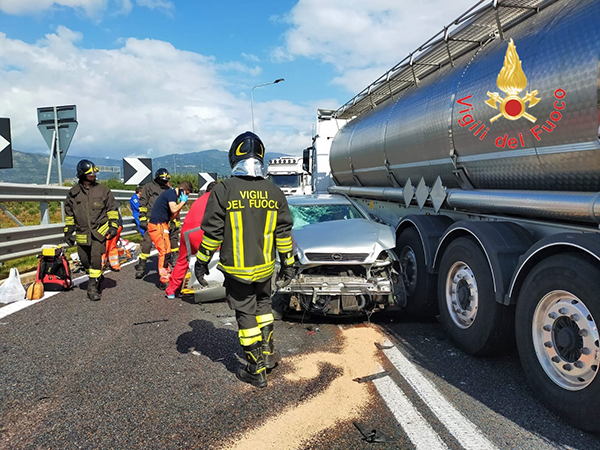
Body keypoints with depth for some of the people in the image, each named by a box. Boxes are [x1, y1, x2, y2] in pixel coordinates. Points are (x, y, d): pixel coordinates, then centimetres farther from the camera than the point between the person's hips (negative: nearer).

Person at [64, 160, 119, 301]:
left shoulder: (102, 190, 1)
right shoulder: (73, 193, 5)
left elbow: (112, 208, 6)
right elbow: (69, 214, 15)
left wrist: (113, 226, -1)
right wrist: (68, 231, 12)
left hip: (100, 231, -3)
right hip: (82, 234, 3)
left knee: (96, 258, -13)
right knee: (85, 260, 9)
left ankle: (93, 286, -5)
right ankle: (98, 278, 32)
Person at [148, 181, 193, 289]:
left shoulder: (172, 194, 19)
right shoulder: (172, 193, -11)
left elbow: (172, 217, 15)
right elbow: (173, 209, -26)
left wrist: (181, 205, 6)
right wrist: (182, 202, -10)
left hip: (161, 225, 10)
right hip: (158, 225, -10)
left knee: (165, 251, 19)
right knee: (165, 252, -10)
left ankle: (167, 274, 30)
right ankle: (164, 281, -7)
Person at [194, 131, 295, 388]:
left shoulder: (223, 191, -12)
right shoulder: (274, 193, -2)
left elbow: (212, 233, -9)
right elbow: (284, 233, 2)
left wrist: (201, 262, 3)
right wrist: (287, 264, 12)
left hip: (236, 270, -3)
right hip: (265, 268, 3)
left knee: (246, 315, 7)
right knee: (263, 305, 25)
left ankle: (256, 371, 16)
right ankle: (268, 353, 29)